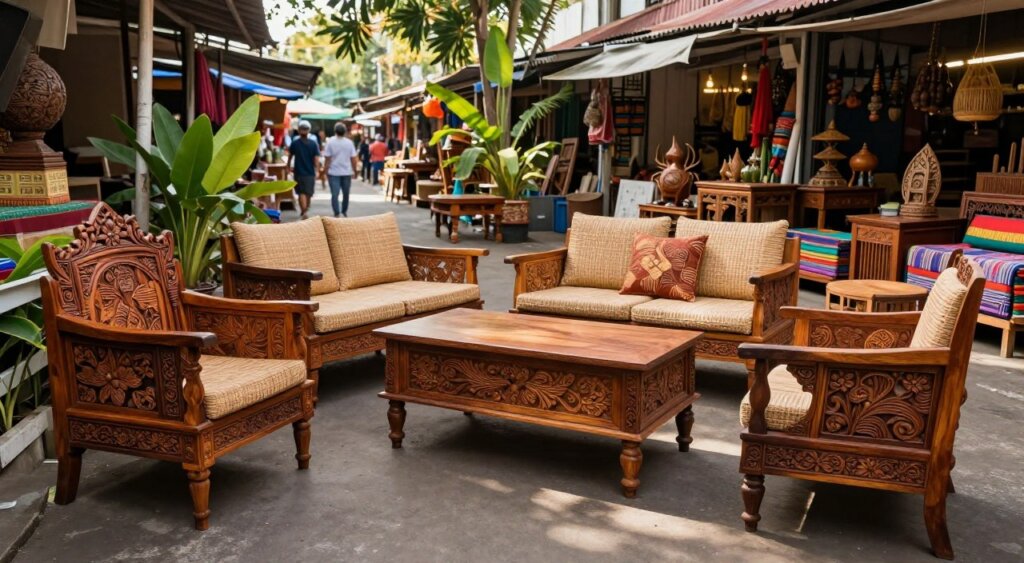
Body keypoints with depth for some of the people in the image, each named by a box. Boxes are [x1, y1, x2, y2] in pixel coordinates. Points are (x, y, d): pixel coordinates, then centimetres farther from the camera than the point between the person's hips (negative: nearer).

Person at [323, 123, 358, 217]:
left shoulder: (330, 142, -7)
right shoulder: (349, 142, -1)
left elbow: (327, 159, -7)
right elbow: (353, 159, 1)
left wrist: (326, 171, 2)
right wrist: (354, 170, 13)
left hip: (334, 173, -2)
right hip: (346, 172, 2)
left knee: (334, 194, -2)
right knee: (346, 193, 16)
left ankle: (337, 213, -7)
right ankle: (344, 211, 29)